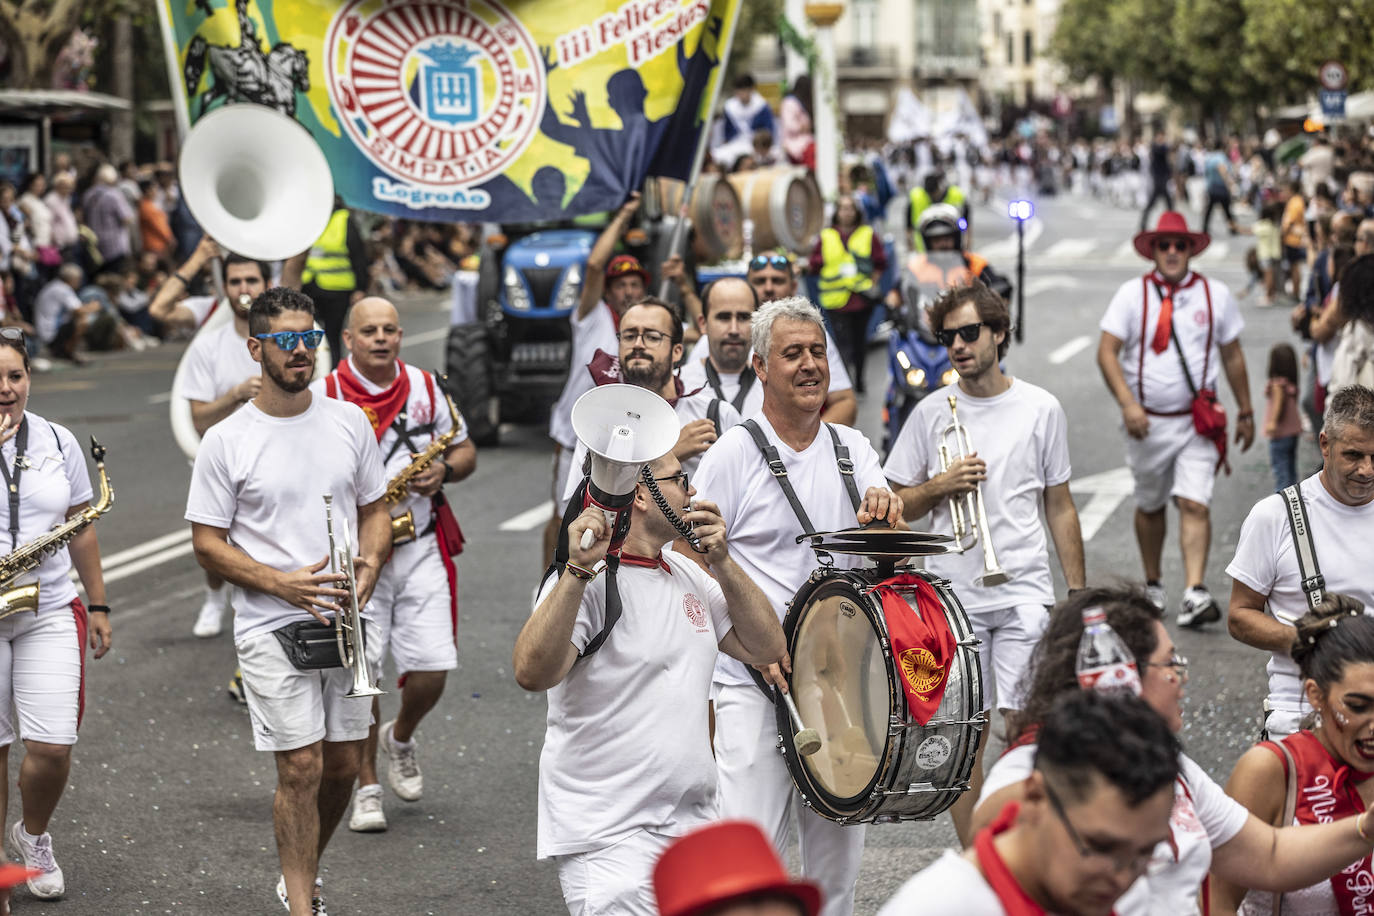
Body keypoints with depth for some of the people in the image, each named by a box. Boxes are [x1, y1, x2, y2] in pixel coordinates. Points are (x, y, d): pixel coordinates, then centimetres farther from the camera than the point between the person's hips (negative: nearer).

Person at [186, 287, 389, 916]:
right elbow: (207, 545, -5)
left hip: (349, 623, 4)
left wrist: (370, 562, -7)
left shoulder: (349, 422, 6)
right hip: (272, 629, -4)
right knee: (301, 768, -8)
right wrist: (283, 583, -18)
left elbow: (374, 510, 15)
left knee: (342, 766, 10)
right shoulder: (226, 441, -6)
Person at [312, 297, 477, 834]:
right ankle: (366, 786, 13)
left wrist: (442, 471, -8)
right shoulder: (323, 396, -4)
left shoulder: (426, 388, 6)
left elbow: (465, 451, 14)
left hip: (422, 547, 2)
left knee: (432, 669, -3)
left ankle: (400, 739, 30)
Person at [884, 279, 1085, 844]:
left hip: (1025, 592, -1)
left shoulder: (1041, 409, 6)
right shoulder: (932, 412, 6)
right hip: (952, 594, 1)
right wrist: (941, 486, -9)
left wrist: (1078, 593, 8)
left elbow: (1060, 508, 11)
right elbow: (897, 506, 10)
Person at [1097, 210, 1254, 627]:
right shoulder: (1133, 294, -2)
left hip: (1199, 421, 0)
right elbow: (1107, 351, -8)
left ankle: (1195, 594, -22)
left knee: (1194, 504, -14)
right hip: (1148, 422, 1)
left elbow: (1232, 355, 13)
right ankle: (1152, 583, 34)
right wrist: (1127, 403, -21)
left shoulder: (1216, 295, 4)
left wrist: (1245, 412, 15)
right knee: (1149, 506, 14)